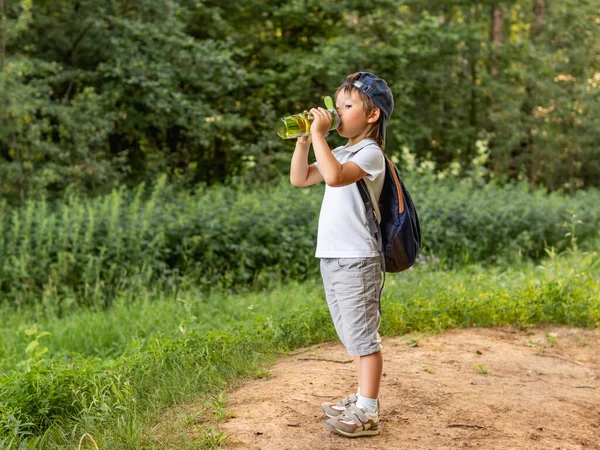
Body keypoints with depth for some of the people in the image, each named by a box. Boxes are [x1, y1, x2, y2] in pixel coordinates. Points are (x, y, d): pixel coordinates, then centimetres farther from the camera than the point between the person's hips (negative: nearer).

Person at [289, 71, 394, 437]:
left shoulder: (370, 152, -10)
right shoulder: (341, 154, 17)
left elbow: (335, 176, -29)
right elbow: (299, 179, 17)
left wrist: (320, 135, -21)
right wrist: (304, 140, 6)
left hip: (357, 259, -9)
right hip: (332, 257, 9)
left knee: (362, 335, -3)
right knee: (353, 336, 17)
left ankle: (368, 413, 4)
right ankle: (363, 399, 29)